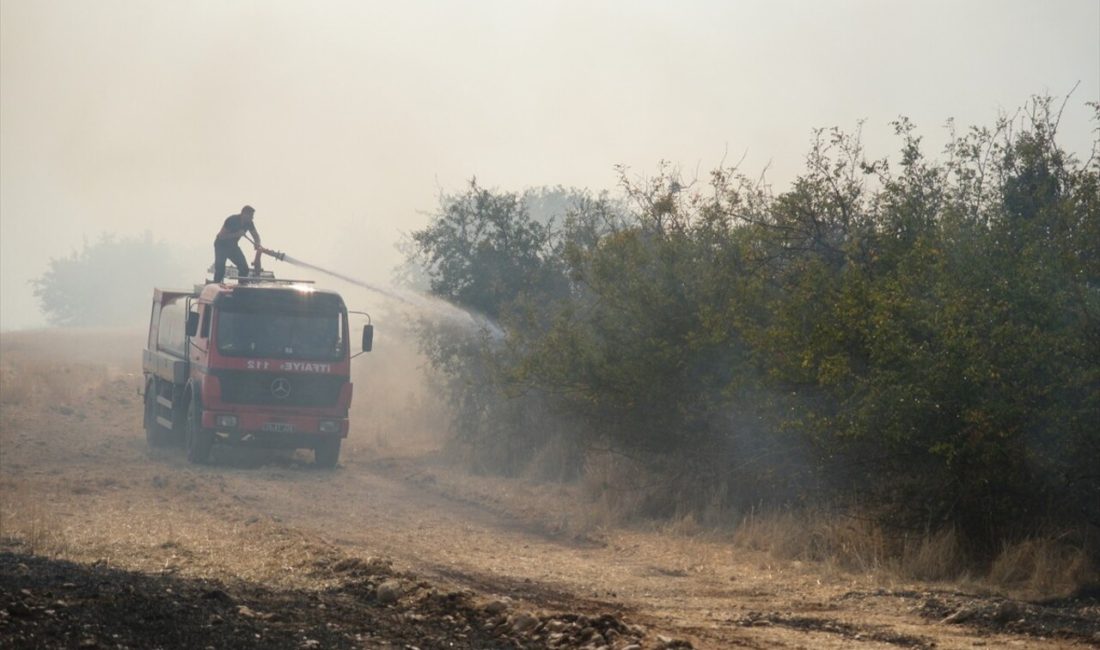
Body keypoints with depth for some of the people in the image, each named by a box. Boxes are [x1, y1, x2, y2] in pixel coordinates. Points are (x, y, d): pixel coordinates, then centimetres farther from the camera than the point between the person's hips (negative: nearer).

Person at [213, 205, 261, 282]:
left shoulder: (249, 223, -9)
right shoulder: (232, 220, -28)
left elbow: (255, 235, 0)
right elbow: (221, 236, -29)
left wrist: (257, 244, -23)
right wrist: (237, 234, -38)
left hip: (233, 246, 6)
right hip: (221, 245, -6)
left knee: (244, 268, -6)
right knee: (220, 269, -20)